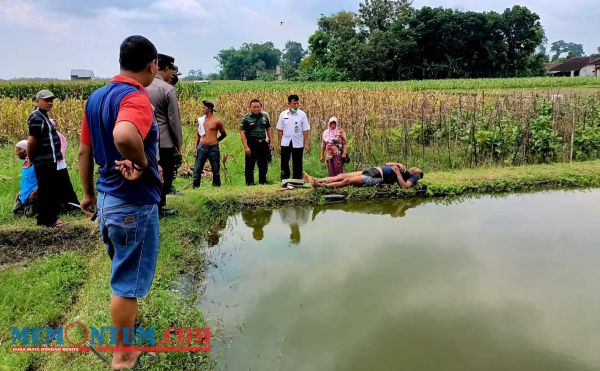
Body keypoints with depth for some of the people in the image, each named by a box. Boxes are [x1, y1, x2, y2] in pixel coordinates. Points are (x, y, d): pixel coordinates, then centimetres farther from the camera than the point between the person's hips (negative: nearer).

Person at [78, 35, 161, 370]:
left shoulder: (96, 97, 7)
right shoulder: (136, 97, -21)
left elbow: (85, 151, 13)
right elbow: (123, 135, -44)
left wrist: (88, 194, 23)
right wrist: (142, 163, -25)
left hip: (107, 197, 9)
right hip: (134, 203, -9)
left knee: (122, 273, 26)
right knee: (129, 280, 6)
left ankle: (127, 327, 47)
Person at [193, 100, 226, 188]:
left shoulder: (217, 121, -4)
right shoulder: (201, 120, 7)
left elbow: (224, 134, 9)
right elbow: (198, 134, 15)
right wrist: (195, 147, 7)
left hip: (213, 148, -3)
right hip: (202, 147, 3)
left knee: (215, 170, 6)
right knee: (197, 170, -1)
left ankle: (216, 186, 18)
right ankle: (195, 187, 4)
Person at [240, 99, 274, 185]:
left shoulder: (264, 116, 8)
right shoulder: (246, 118, -6)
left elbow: (269, 129, 15)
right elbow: (242, 133, -10)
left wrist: (271, 142, 8)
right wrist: (246, 147, -17)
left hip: (263, 144, 4)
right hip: (251, 144, -4)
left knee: (264, 165, 11)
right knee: (250, 165, 2)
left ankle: (263, 182, 24)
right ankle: (249, 183, 11)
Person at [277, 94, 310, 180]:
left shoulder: (302, 114, -2)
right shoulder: (283, 114, 2)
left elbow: (306, 130, -3)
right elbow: (280, 130, 4)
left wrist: (307, 144, -8)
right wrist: (279, 144, 2)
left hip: (298, 144, -1)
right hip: (285, 143, 1)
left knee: (297, 164, 6)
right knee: (284, 163, 6)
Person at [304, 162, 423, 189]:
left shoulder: (412, 178, 1)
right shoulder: (403, 170, 27)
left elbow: (405, 186, -21)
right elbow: (386, 164, 30)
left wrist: (397, 172, -17)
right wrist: (398, 164, 12)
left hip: (376, 179, -9)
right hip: (371, 171, 9)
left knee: (347, 181, -17)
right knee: (342, 176, 0)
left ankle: (320, 185, -18)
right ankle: (316, 180, -3)